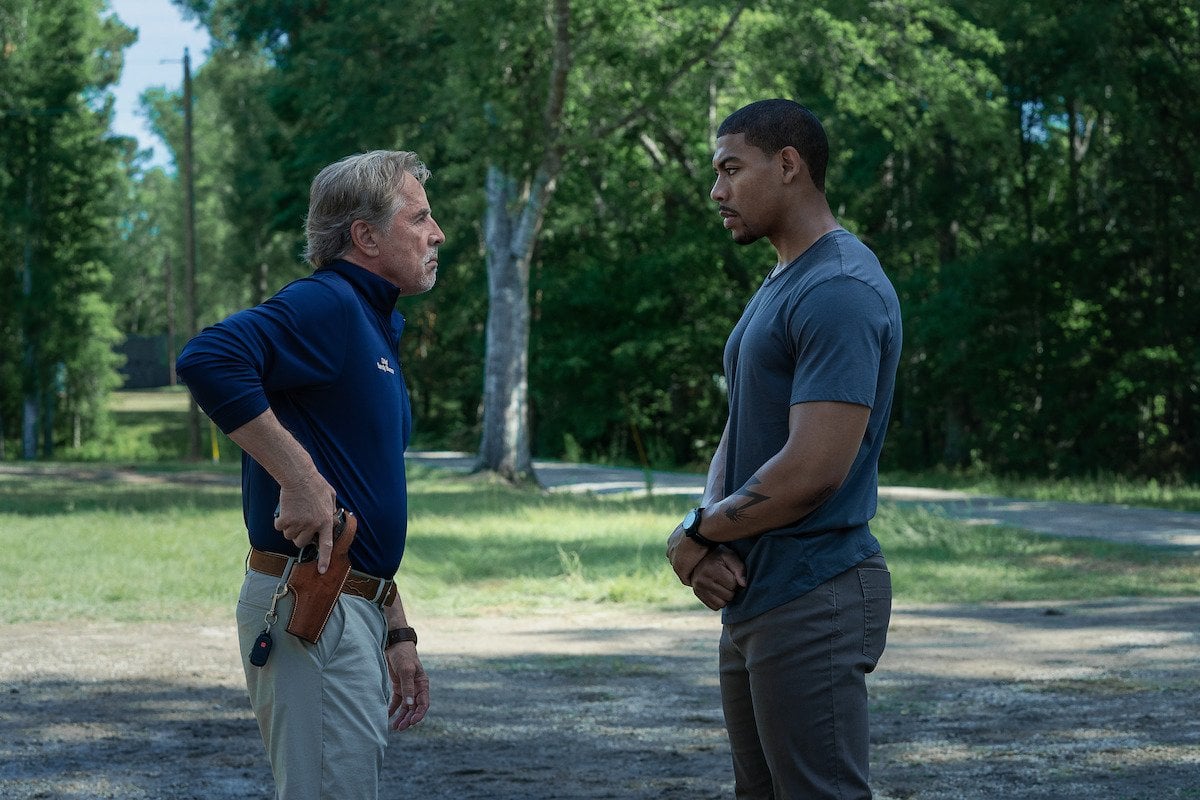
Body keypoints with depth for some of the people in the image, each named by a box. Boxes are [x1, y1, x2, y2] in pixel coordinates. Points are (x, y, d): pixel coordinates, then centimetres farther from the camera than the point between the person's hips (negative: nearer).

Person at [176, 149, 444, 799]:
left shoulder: (375, 329, 20)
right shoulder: (326, 305, -11)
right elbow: (207, 359, -30)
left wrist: (396, 632, 22)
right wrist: (300, 476, -27)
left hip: (353, 610, 10)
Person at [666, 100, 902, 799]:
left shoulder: (840, 291, -17)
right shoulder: (778, 286, 17)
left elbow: (813, 470, -24)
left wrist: (696, 535, -11)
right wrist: (709, 529, -3)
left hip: (811, 602, -10)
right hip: (752, 596, 10)